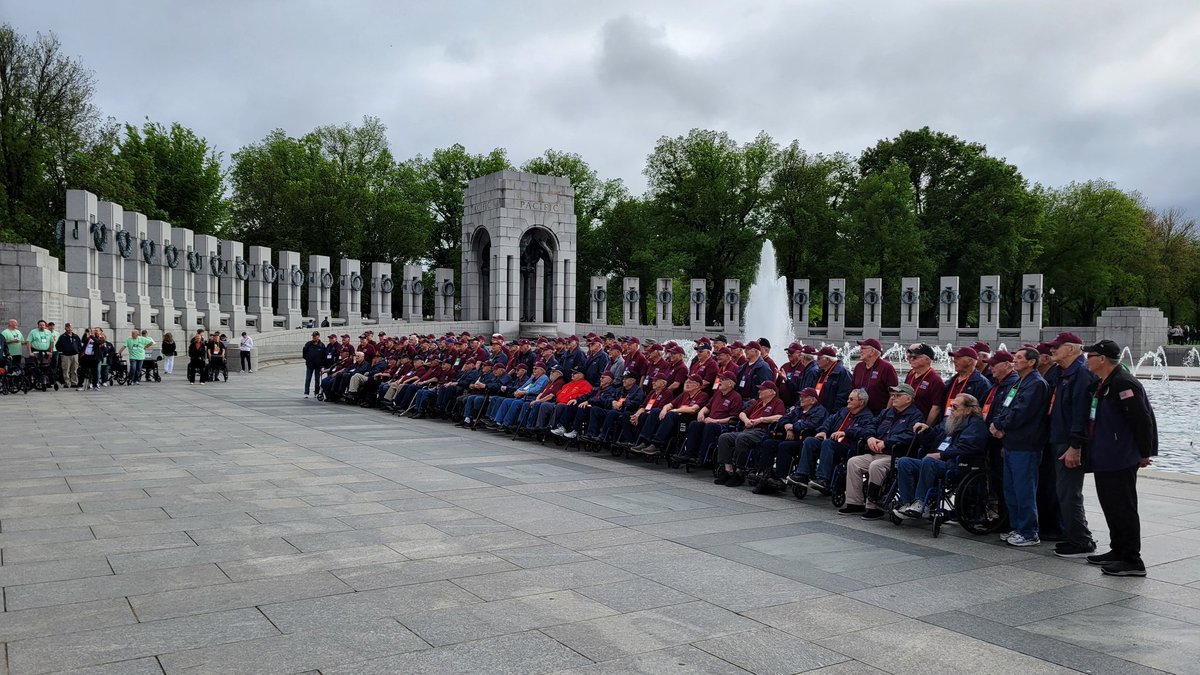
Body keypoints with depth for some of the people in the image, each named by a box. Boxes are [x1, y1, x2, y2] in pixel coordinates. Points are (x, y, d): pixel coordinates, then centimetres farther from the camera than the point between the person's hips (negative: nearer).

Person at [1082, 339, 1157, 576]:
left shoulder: (1123, 383, -18)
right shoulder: (1101, 384, 14)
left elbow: (1142, 420, -20)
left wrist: (1145, 454, -14)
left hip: (1120, 461, -10)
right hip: (1104, 459, 10)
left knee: (1123, 509, -4)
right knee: (1110, 506, 17)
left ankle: (1132, 561, 3)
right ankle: (1118, 552, 28)